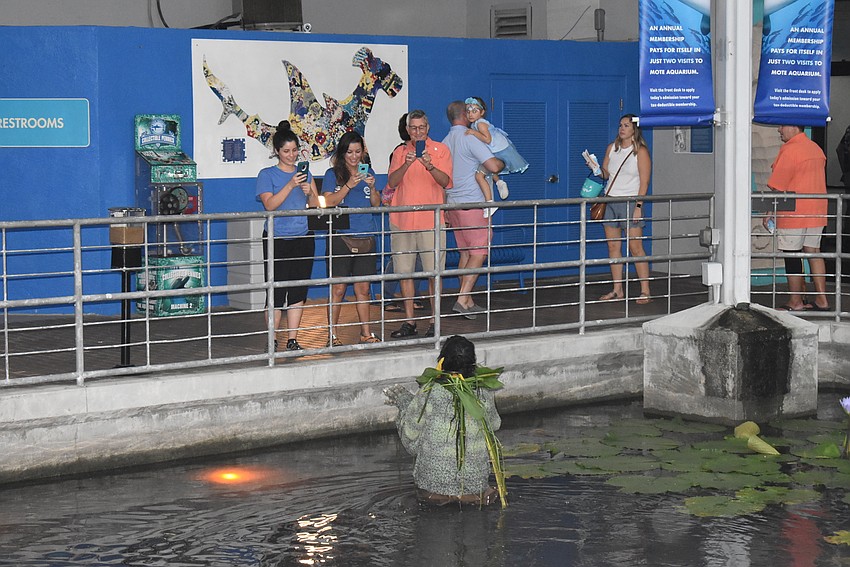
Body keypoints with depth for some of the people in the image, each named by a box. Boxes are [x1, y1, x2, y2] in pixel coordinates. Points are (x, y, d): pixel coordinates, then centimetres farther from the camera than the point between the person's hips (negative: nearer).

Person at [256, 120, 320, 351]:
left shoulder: (305, 173, 13)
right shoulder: (267, 175, 0)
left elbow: (316, 206, 10)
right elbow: (270, 205, -14)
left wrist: (309, 192, -10)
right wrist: (290, 186, -22)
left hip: (303, 239, 4)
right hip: (277, 239, -4)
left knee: (298, 291, 3)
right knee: (277, 292, -5)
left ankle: (292, 341, 8)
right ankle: (271, 342, 6)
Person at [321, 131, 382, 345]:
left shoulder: (368, 173, 14)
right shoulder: (333, 174, 3)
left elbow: (376, 205, 10)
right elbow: (329, 202, -8)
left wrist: (372, 187, -8)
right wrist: (349, 185, -18)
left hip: (365, 236, 4)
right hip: (341, 236, -4)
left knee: (363, 288, 6)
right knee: (338, 288, -5)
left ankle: (366, 333, 12)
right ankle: (332, 335, 0)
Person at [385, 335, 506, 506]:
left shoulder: (430, 392, -16)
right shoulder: (485, 391, -8)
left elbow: (411, 435, -5)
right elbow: (494, 424, 11)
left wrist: (404, 402, 10)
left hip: (435, 479, -1)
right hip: (476, 478, 1)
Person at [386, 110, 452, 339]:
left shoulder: (440, 149, 4)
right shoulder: (400, 152, 11)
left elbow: (445, 181, -7)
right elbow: (392, 182, -1)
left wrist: (430, 166, -25)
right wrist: (407, 164, -18)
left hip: (431, 221, -3)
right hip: (402, 221, 3)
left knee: (434, 273, -4)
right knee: (405, 272, 4)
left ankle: (435, 322, 3)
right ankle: (409, 322, 11)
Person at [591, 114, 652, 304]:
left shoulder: (640, 151, -4)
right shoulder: (612, 148, 12)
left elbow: (644, 182, -8)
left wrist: (638, 206, -16)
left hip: (630, 203, -6)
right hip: (611, 201, 6)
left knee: (635, 247, -8)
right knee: (613, 246, 5)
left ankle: (645, 291, -6)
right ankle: (618, 290, 11)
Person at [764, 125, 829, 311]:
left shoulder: (789, 151, -13)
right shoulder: (816, 149, 12)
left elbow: (777, 187, -14)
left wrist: (769, 212, -7)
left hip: (793, 213, -8)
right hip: (817, 212, 8)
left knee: (792, 257, 0)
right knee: (813, 252, 10)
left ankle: (795, 302, 4)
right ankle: (821, 299, 10)